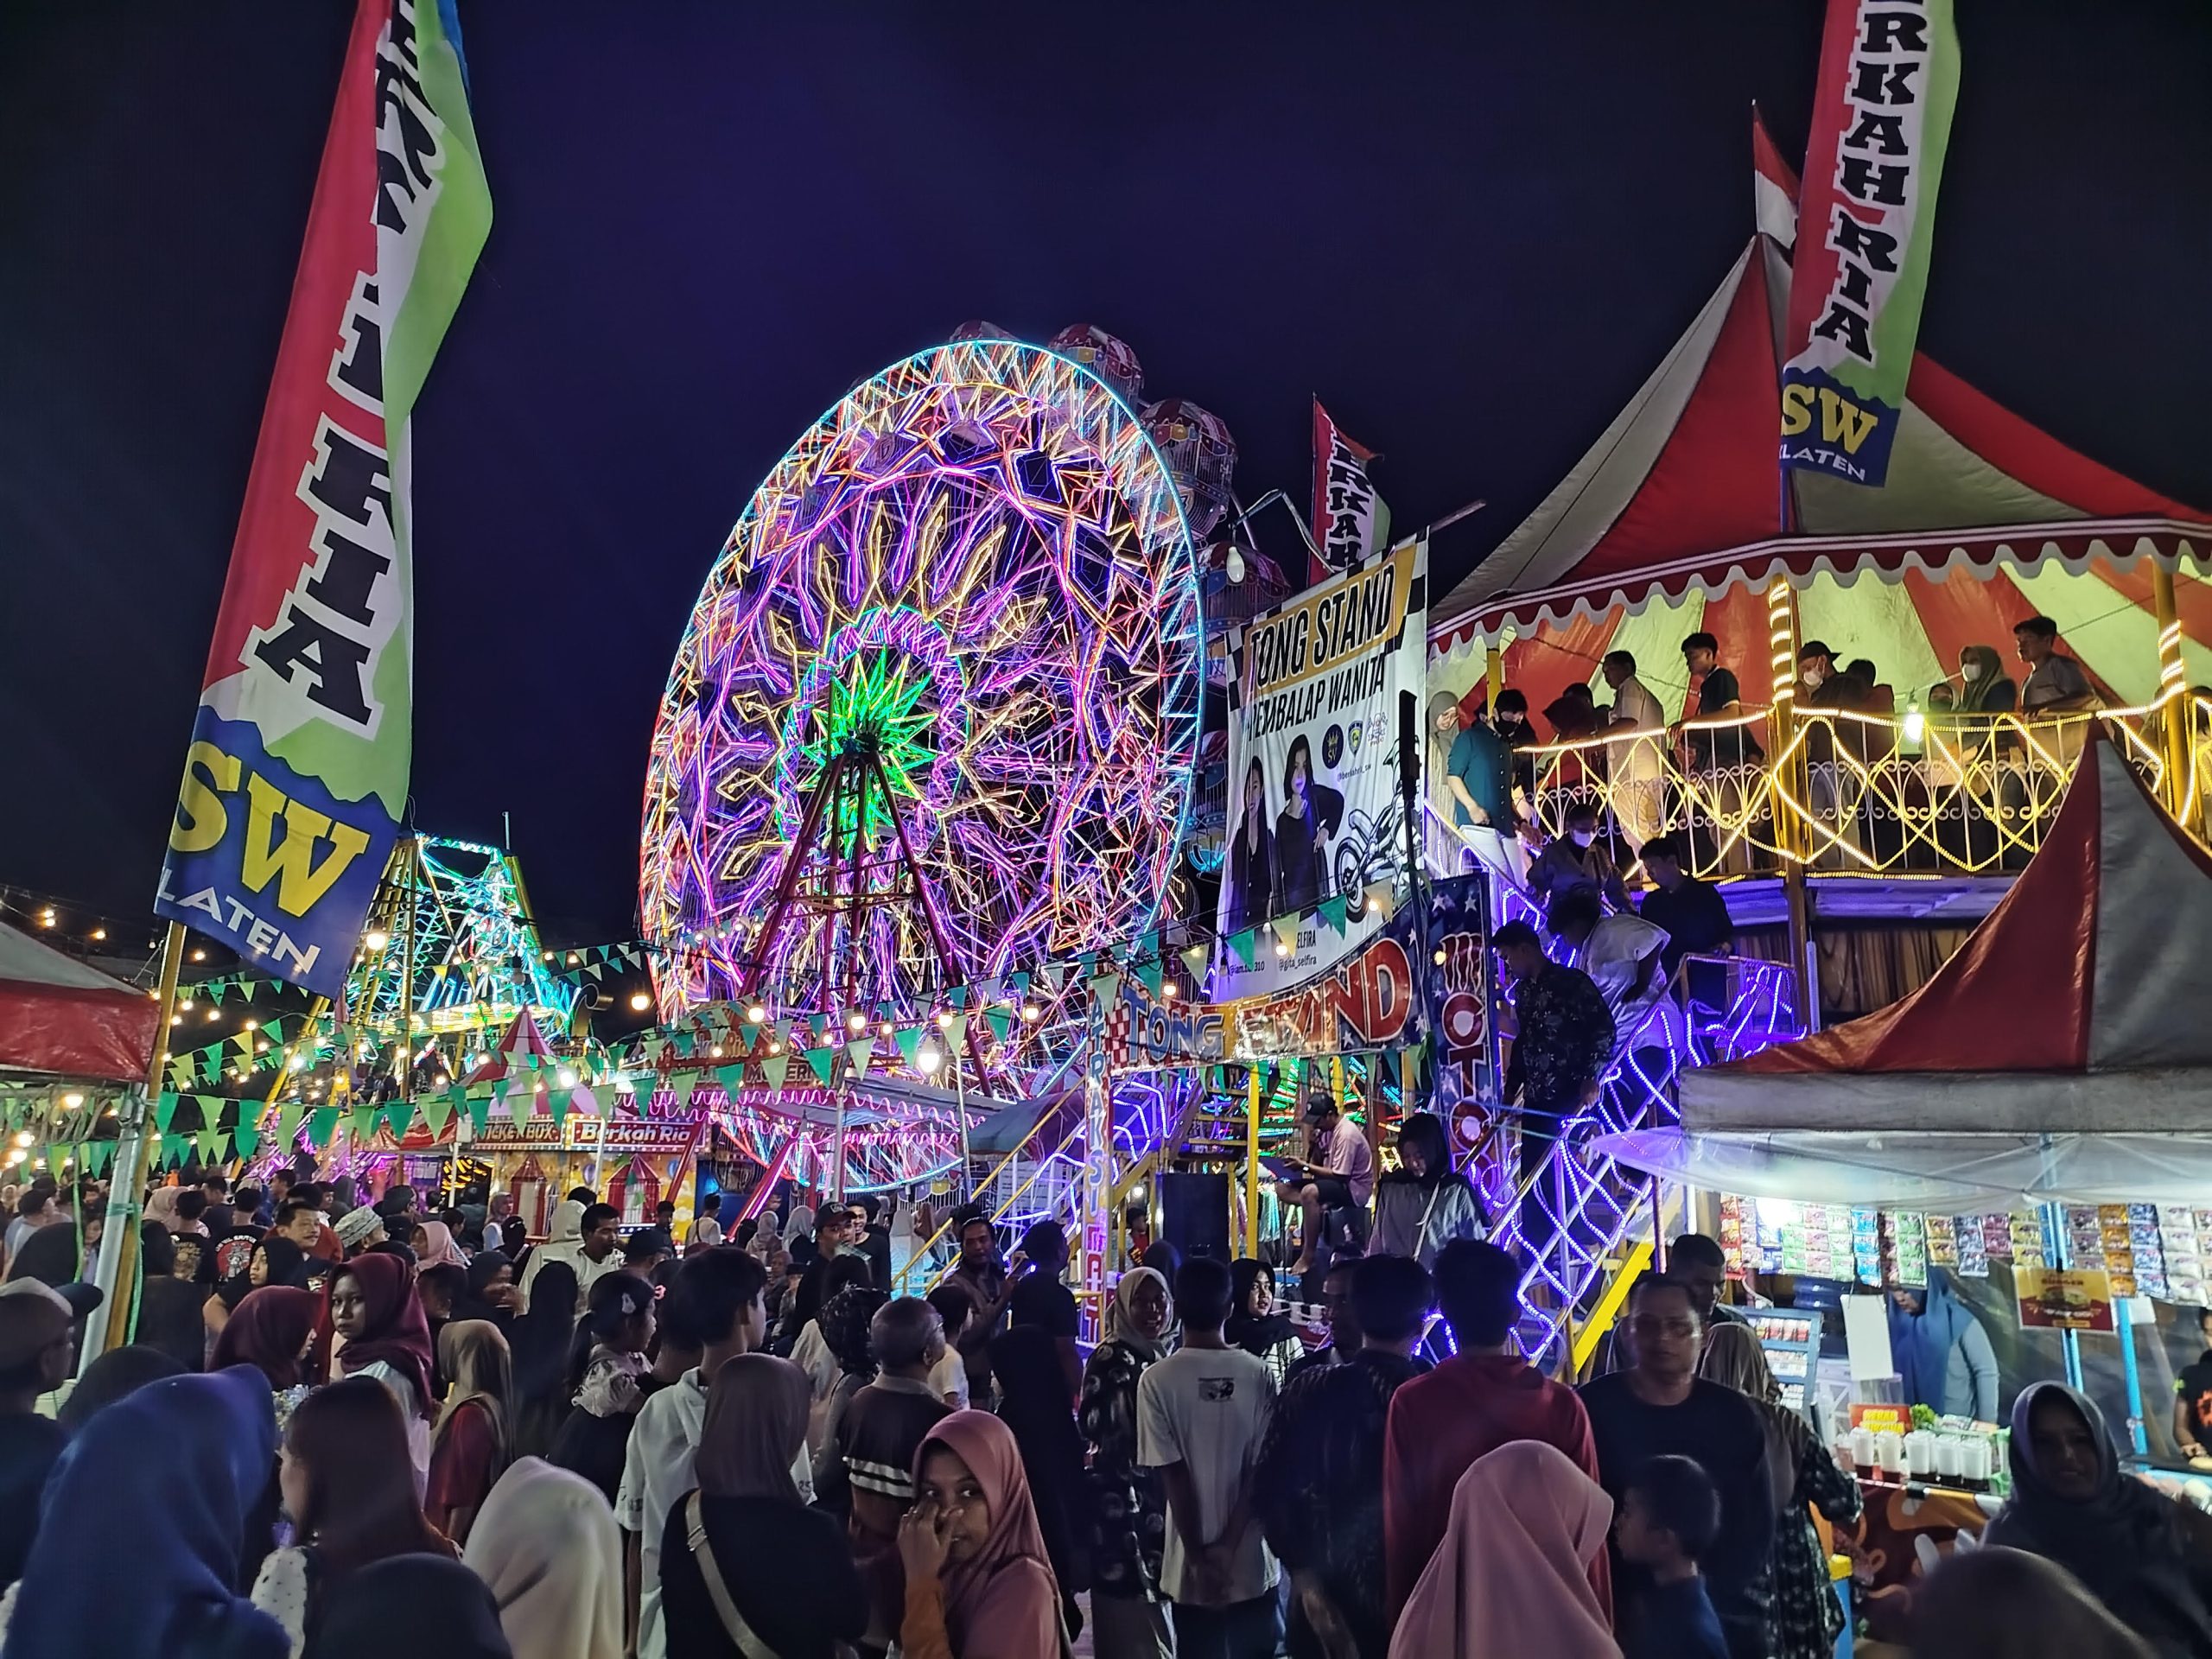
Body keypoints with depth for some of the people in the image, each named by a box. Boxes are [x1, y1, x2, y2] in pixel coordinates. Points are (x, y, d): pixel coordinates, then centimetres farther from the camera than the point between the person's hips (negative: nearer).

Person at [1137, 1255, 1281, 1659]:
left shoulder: (1157, 1379, -13)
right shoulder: (1258, 1375, -8)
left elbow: (1173, 1475, -11)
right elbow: (1259, 1470, -8)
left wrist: (1199, 1556, -5)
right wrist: (1228, 1546, -5)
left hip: (1192, 1563, -1)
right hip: (1252, 1560, 1)